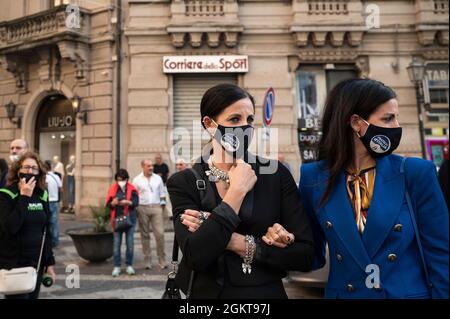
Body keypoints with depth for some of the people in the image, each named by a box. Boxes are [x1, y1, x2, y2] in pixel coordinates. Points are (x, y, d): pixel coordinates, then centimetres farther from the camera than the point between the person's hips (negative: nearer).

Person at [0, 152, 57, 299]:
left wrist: (50, 263, 8)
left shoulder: (42, 196, 5)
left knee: (33, 296, 12)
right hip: (14, 264, -5)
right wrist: (24, 197, -22)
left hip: (37, 262, 5)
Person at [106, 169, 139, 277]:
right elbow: (108, 204, 3)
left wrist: (128, 202, -24)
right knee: (117, 243, 3)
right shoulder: (113, 189, 5)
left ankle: (129, 265, 13)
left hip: (130, 218, -1)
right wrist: (113, 203, -19)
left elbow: (136, 202, -6)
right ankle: (117, 267, 10)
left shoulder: (132, 189, 2)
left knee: (130, 243, 2)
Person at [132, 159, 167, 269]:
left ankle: (162, 260, 1)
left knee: (160, 233, -7)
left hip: (156, 207, 1)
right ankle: (147, 260, 11)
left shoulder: (158, 178, 12)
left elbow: (162, 194, 17)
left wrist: (162, 206, 9)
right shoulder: (137, 180, 6)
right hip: (142, 208, -1)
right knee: (145, 235, 3)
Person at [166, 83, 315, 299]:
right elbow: (195, 257, -22)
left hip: (267, 293, 1)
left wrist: (242, 244, -19)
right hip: (209, 293, 0)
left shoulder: (276, 174, -7)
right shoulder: (184, 182, -8)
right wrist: (236, 192, -20)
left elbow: (306, 255, -11)